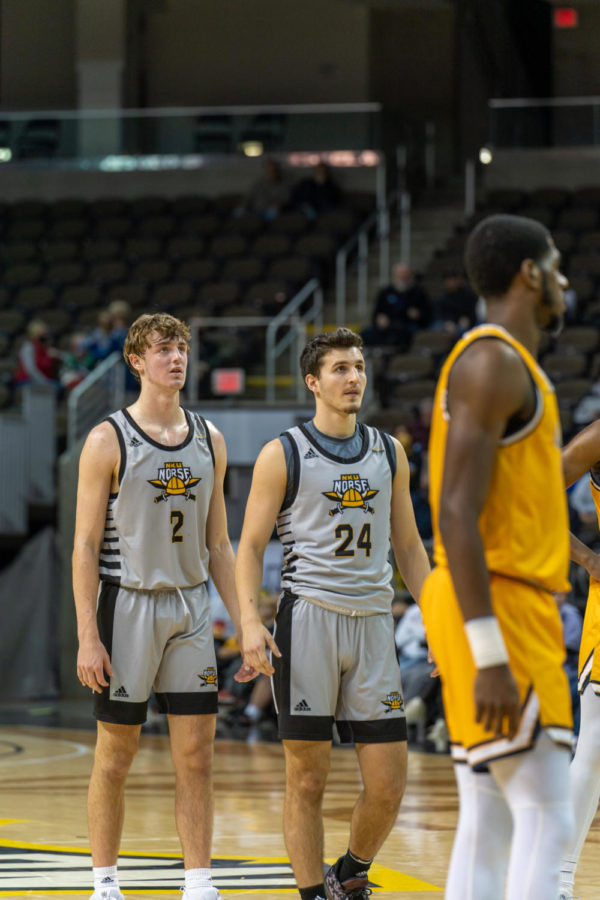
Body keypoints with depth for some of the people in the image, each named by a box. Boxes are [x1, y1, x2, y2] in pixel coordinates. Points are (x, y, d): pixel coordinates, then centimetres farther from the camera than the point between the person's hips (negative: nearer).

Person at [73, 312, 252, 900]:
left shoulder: (209, 441, 8)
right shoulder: (108, 441, -7)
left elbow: (217, 544, 13)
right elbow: (85, 545, -8)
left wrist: (242, 623, 7)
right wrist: (88, 636, -15)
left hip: (191, 607, 4)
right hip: (128, 603, -4)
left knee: (196, 755, 2)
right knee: (116, 754, 2)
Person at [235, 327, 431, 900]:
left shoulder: (389, 453, 13)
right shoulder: (283, 455, 0)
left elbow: (408, 545, 18)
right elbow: (250, 546, -1)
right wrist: (250, 622, -15)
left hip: (373, 619, 4)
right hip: (308, 616, -4)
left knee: (388, 783, 1)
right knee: (307, 777, -2)